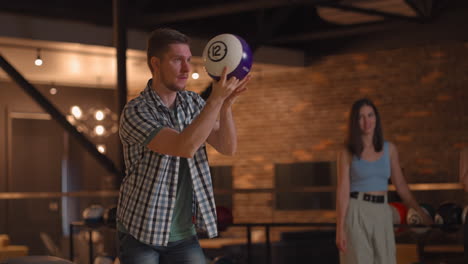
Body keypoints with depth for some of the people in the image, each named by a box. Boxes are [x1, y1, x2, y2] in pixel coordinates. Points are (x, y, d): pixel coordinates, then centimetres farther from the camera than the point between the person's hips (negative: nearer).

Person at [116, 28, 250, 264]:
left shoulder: (193, 103, 3)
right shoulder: (134, 113, -17)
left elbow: (227, 147, -9)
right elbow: (184, 147, -30)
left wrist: (226, 104, -25)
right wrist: (215, 100, -35)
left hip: (183, 235, 5)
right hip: (140, 233, -5)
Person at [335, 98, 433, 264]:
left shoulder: (389, 149, 8)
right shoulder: (347, 153, -2)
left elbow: (401, 185, 15)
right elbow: (343, 191, -6)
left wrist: (421, 213, 15)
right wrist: (340, 229, -11)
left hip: (383, 214, 4)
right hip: (357, 213, -4)